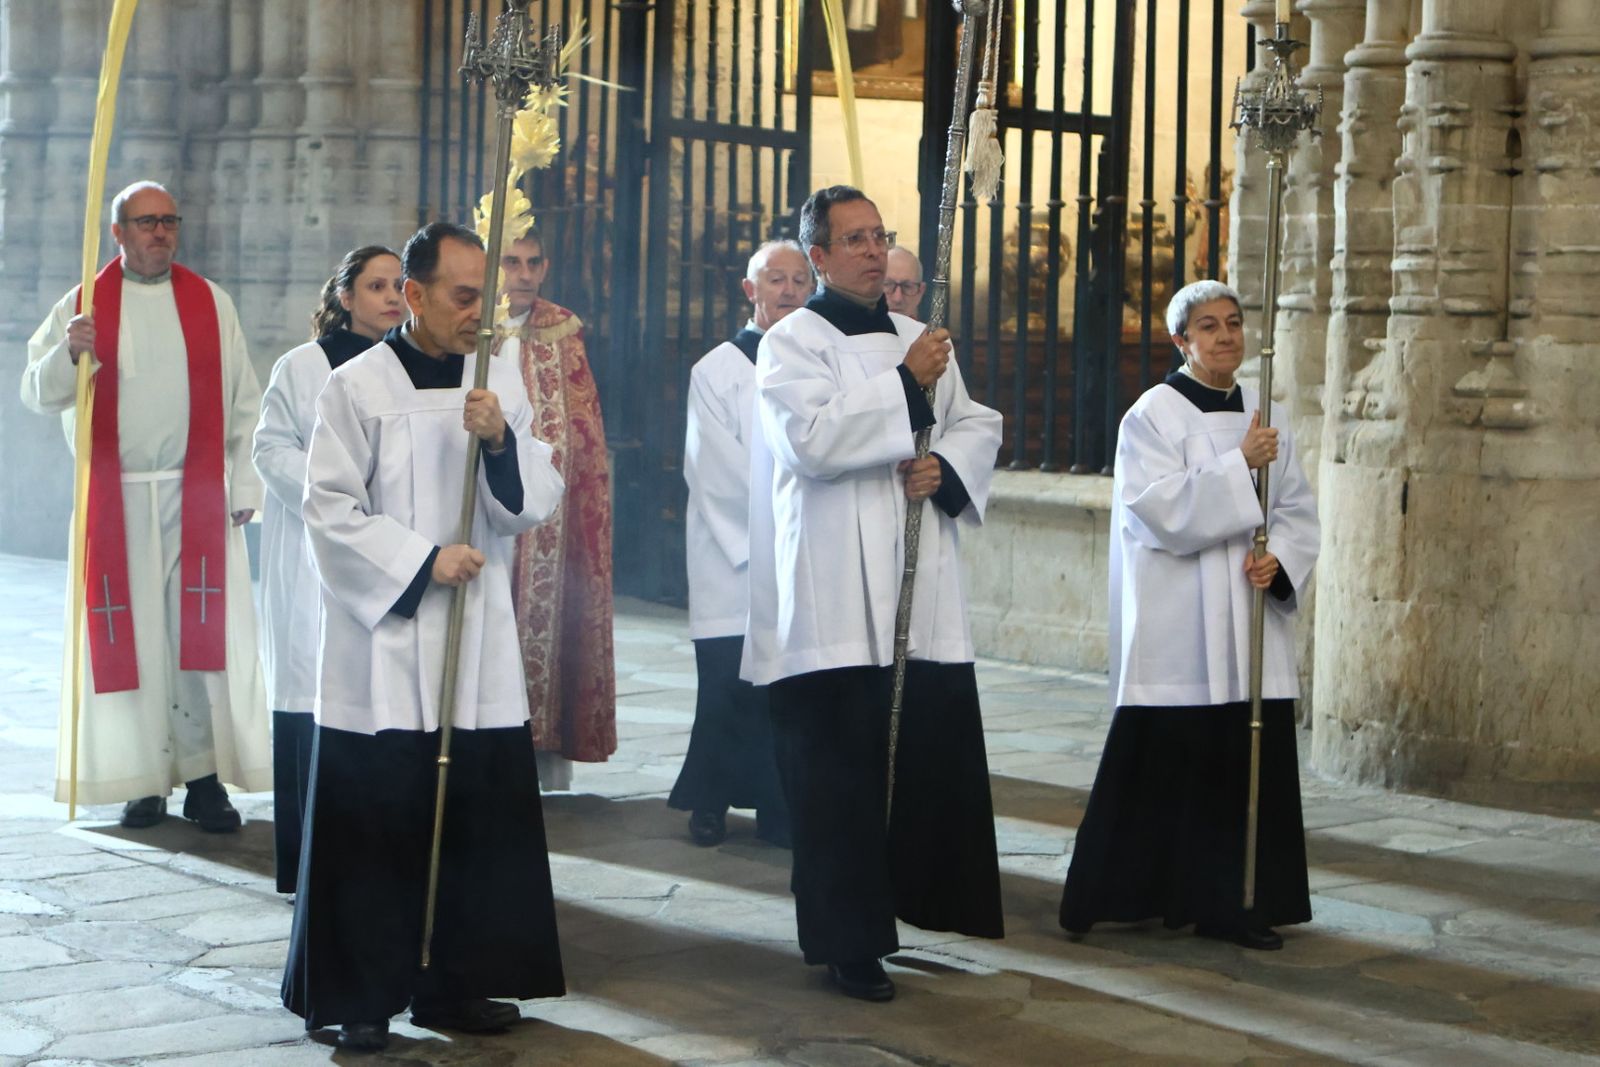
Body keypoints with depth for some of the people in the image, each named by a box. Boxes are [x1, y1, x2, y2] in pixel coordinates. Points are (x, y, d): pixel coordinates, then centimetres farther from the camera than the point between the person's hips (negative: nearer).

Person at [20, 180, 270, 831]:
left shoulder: (211, 304, 8)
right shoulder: (83, 306, 6)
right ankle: (143, 777, 8)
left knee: (203, 631, -4)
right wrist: (70, 352, -18)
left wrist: (244, 486, 1)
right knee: (129, 635, 0)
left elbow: (241, 404, 7)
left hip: (197, 498, 0)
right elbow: (37, 394, 1)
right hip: (116, 501, 0)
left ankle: (204, 775, 2)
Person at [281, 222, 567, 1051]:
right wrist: (422, 561, -13)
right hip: (381, 645, -4)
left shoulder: (500, 385, 8)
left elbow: (537, 503, 4)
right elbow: (329, 510, -6)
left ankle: (452, 985, 18)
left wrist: (502, 442, -14)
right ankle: (361, 998, 10)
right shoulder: (357, 388, -5)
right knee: (374, 829, 0)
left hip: (479, 649, 4)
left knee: (476, 822, 6)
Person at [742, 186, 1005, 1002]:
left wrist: (947, 468, -5)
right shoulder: (792, 344, -1)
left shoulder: (916, 339, 17)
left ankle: (909, 899, 22)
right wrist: (906, 385, -16)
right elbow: (811, 439, -18)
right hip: (836, 605, -6)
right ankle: (849, 945, 5)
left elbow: (978, 424, 17)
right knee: (842, 776, -3)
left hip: (923, 598, 6)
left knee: (935, 758, 5)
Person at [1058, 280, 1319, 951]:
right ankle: (1131, 894, 8)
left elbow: (1298, 513, 12)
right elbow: (1162, 512, -15)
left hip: (1250, 624, 5)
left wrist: (1279, 560, -8)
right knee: (1166, 762, -3)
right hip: (1177, 628, -5)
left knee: (1247, 763, 3)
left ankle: (1230, 902, 10)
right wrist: (1240, 464, -19)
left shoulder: (1262, 417, 13)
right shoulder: (1153, 416, -3)